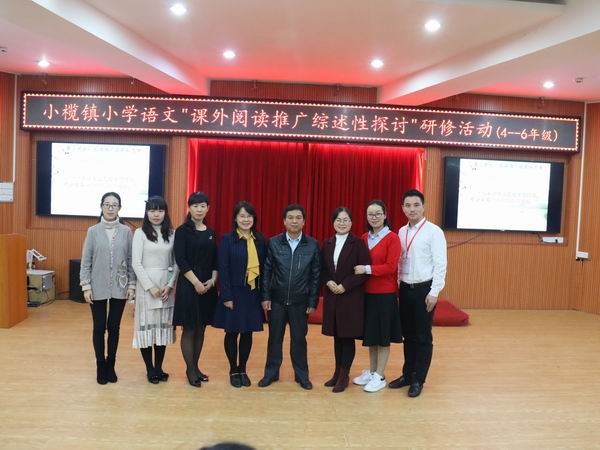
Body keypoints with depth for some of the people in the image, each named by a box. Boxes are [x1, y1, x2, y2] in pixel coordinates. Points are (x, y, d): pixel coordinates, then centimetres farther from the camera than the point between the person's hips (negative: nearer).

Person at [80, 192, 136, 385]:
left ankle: (110, 365, 24)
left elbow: (131, 260, 2)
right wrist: (86, 286, -5)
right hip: (98, 288, 0)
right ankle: (100, 366, 23)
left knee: (114, 327, 9)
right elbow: (86, 261, 0)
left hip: (119, 288, 0)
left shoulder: (126, 232, 0)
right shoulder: (93, 231, -1)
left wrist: (132, 284, -1)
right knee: (99, 328, 8)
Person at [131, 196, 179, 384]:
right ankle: (150, 369, 15)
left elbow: (176, 263, 5)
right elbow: (136, 263, -7)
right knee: (147, 325, 2)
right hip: (146, 285, -2)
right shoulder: (140, 233, -2)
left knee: (163, 325, 8)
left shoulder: (172, 234, 5)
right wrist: (150, 287, -12)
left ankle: (159, 367, 19)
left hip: (167, 286, 3)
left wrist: (170, 285, -7)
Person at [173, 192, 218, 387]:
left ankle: (195, 367, 23)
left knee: (201, 329, 11)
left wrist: (212, 280, -5)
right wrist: (196, 282, -16)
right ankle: (190, 370, 15)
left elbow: (215, 261, 11)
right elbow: (180, 260, -12)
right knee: (189, 329, 3)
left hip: (208, 287, 5)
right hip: (189, 286, -5)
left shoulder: (211, 233, 10)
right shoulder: (182, 231, -5)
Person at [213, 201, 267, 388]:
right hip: (234, 294, -3)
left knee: (247, 333, 12)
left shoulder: (260, 240, 5)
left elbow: (264, 268, 6)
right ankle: (233, 370, 25)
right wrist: (226, 297, -13)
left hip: (253, 294, 3)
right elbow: (223, 270, -9)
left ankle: (243, 369, 28)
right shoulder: (227, 239, -7)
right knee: (232, 333, 9)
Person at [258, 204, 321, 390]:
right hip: (277, 299, 1)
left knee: (299, 338, 10)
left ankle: (302, 375, 25)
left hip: (300, 301, 0)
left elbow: (316, 275, -2)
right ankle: (271, 372, 26)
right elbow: (267, 271, 0)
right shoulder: (274, 243, -3)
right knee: (275, 337, 11)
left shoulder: (312, 245, -4)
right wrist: (265, 296, -4)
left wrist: (313, 302, -3)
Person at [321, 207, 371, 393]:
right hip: (332, 297, 5)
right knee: (337, 336, 13)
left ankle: (344, 375, 15)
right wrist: (328, 282, -8)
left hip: (351, 297, -4)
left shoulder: (358, 243, -7)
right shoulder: (327, 244, 8)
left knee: (348, 337, 3)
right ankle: (337, 372, 25)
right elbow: (322, 269, 12)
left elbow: (365, 271, -11)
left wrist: (345, 286, -17)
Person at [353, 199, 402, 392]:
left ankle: (380, 376, 16)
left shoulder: (392, 238, -10)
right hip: (367, 293, 6)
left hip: (385, 294, -6)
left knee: (383, 335, 5)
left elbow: (390, 267, -16)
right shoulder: (364, 238, 7)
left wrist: (366, 269, -20)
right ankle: (371, 371, 28)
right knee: (370, 334, 14)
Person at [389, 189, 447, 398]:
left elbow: (440, 263, -13)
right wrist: (398, 285, 7)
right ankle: (407, 375, 28)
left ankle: (418, 380, 19)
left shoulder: (434, 231, -10)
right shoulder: (401, 232, 8)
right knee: (408, 335, 15)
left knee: (423, 337, 6)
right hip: (405, 288, 6)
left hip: (424, 289, -5)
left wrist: (434, 292, -15)